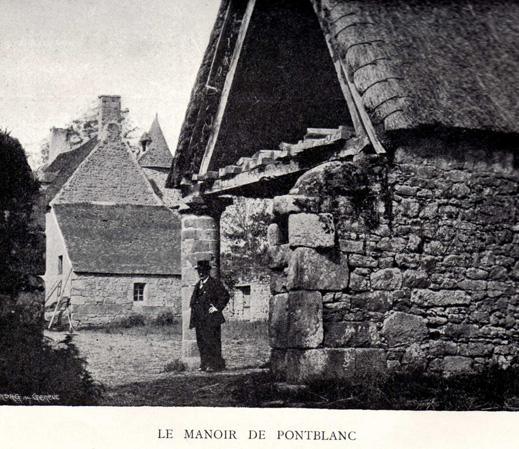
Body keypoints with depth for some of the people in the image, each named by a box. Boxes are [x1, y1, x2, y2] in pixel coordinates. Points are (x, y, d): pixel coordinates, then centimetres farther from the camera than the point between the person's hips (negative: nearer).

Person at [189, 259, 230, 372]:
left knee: (212, 342, -8)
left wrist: (217, 308, -12)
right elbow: (193, 301, 27)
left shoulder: (215, 283, -4)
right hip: (199, 320, 7)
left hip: (211, 320, -7)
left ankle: (216, 365, -4)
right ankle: (205, 364, 13)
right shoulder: (198, 285, 20)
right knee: (201, 343, 7)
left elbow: (225, 296, -11)